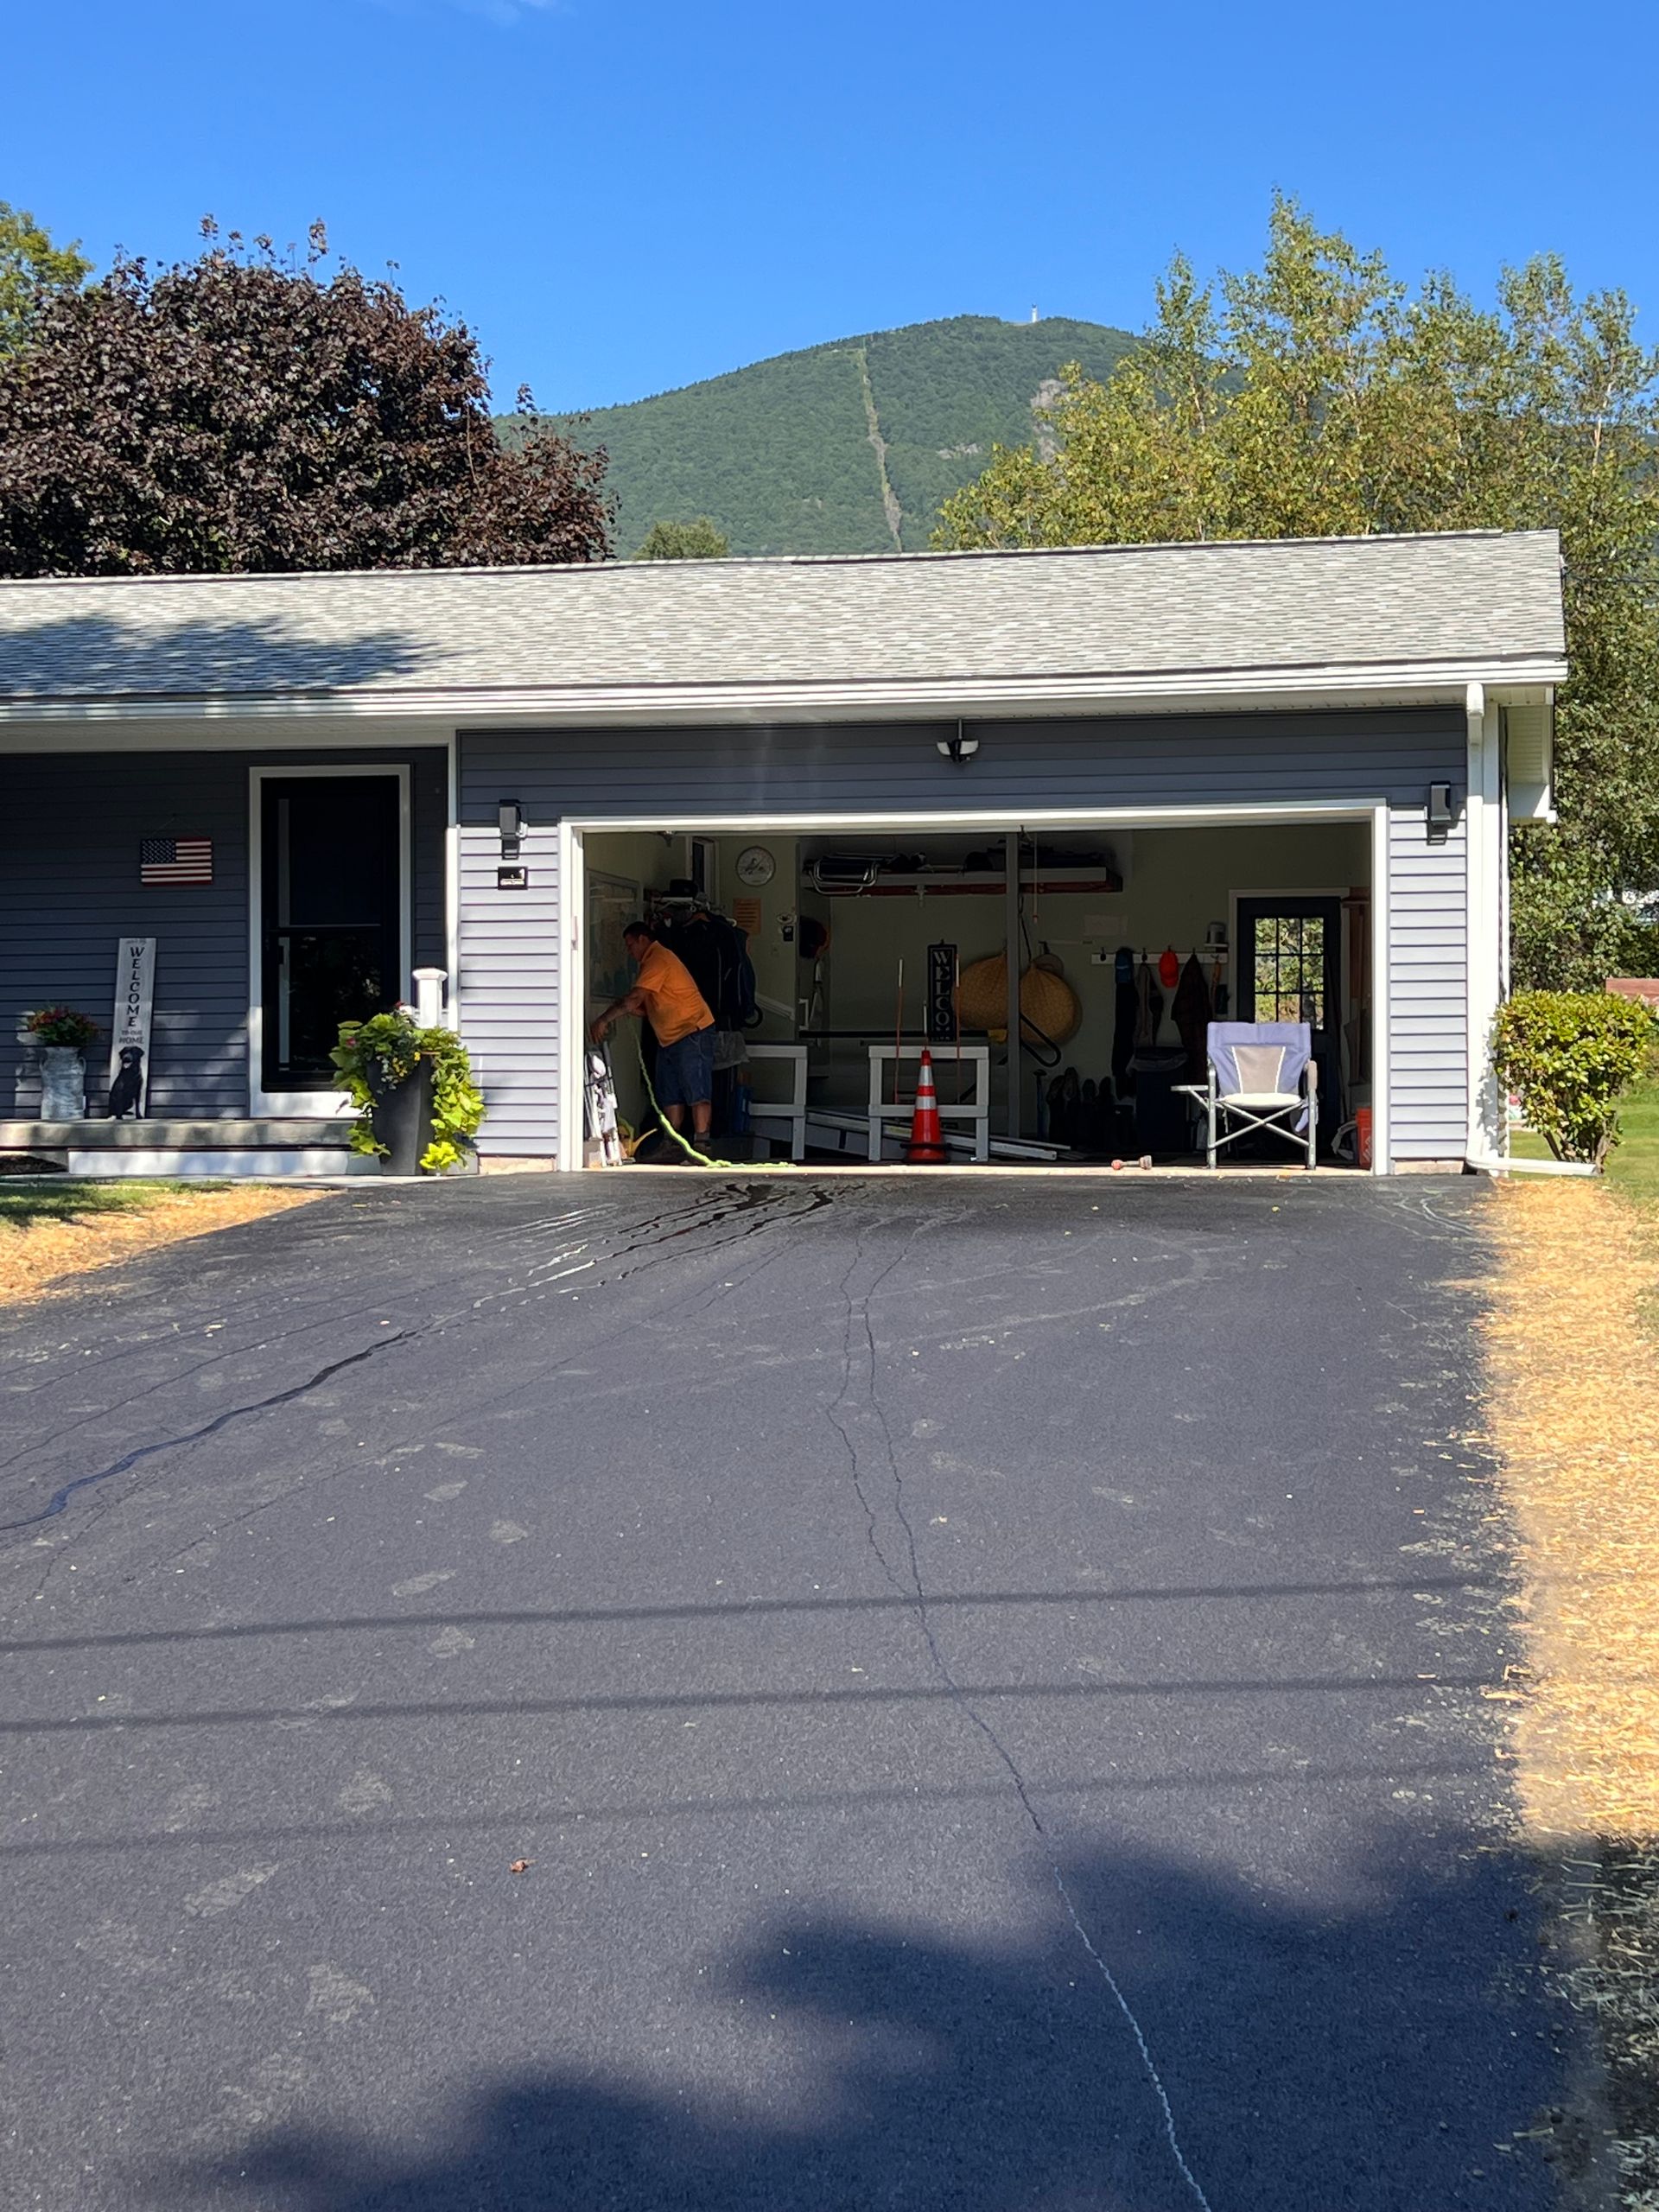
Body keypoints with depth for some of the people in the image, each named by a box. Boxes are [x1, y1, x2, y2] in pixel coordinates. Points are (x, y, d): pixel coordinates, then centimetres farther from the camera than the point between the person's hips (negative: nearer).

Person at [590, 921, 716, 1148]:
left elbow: (635, 999, -21)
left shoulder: (658, 959, -14)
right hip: (669, 1038, 11)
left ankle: (701, 1145, -16)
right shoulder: (651, 961, 19)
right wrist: (620, 1008, 0)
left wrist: (604, 1019, -18)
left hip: (693, 1031, -11)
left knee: (697, 1092, -12)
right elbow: (646, 1007, 18)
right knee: (670, 1095, 10)